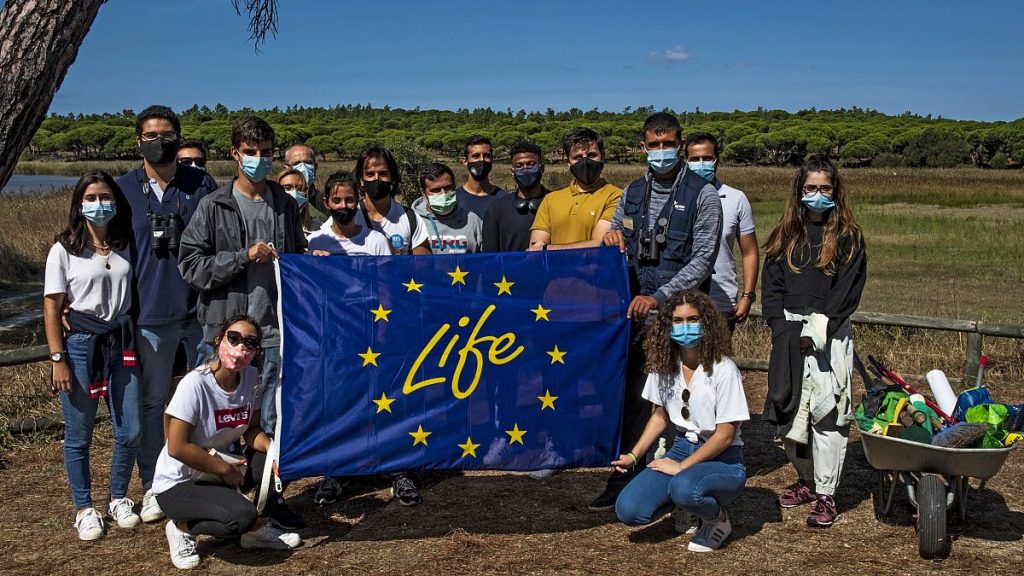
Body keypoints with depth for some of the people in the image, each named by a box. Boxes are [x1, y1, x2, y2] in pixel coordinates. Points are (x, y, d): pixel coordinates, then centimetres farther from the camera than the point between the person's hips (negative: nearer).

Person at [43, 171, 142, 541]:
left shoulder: (125, 246, 7)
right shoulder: (64, 250, -3)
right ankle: (84, 509, 20)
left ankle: (119, 499, 24)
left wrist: (139, 343, 5)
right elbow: (52, 307, -5)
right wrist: (58, 359, -10)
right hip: (81, 344, -3)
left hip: (121, 343, 3)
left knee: (131, 431, 4)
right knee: (79, 435, 5)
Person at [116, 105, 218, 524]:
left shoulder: (202, 184, 4)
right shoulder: (123, 189, 4)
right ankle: (152, 487, 19)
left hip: (201, 310, 1)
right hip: (150, 314, 0)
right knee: (152, 402, 6)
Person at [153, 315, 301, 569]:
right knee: (242, 516, -30)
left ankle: (258, 528, 8)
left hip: (222, 468, 7)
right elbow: (177, 448, -24)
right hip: (178, 484, -7)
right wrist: (225, 469, -17)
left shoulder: (250, 377, -5)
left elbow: (252, 430, 3)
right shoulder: (195, 384, -24)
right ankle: (183, 527, -1)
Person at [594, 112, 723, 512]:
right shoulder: (632, 193, 14)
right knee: (631, 397, 6)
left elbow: (703, 259, -8)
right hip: (635, 313, 5)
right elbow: (615, 250, 22)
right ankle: (625, 477, 16)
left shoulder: (702, 194, -2)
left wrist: (658, 297, -16)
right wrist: (612, 235, -3)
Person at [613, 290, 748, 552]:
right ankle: (692, 508, 11)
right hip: (681, 448, 5)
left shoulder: (724, 371, -16)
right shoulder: (664, 365, 2)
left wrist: (681, 466, -18)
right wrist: (633, 456, 3)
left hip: (721, 459, -5)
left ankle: (717, 519, -4)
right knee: (628, 510, -16)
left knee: (684, 488, -40)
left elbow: (725, 435, -15)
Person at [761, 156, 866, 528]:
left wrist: (818, 326, -13)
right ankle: (806, 479, 22)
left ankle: (825, 495, -2)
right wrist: (783, 326, -4)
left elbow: (848, 291, -4)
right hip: (788, 334, 4)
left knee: (826, 412, -8)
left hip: (829, 336, -3)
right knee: (789, 412, 4)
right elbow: (771, 285, 9)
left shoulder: (847, 237, 4)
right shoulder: (785, 235, 14)